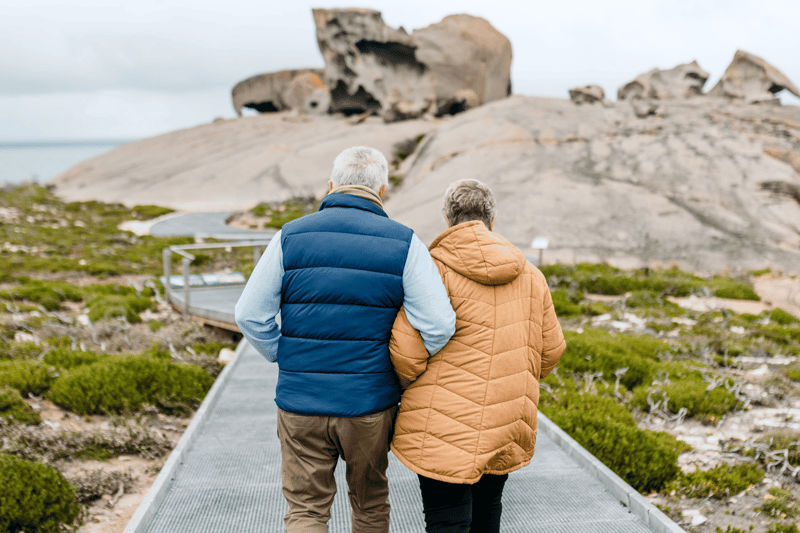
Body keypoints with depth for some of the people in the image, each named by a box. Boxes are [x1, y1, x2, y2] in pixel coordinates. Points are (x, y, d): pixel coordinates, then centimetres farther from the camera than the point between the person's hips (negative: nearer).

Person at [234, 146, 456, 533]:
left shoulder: (290, 237, -2)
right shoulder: (403, 244, -6)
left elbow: (250, 315, -3)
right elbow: (439, 325, -13)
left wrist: (285, 360, 11)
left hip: (300, 403, 0)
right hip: (371, 403, 0)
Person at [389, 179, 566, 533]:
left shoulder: (435, 268, -11)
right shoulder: (530, 276, 7)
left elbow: (406, 351, -16)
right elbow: (551, 349, 11)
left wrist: (410, 386, 5)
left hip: (445, 430, -5)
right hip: (508, 428, 5)